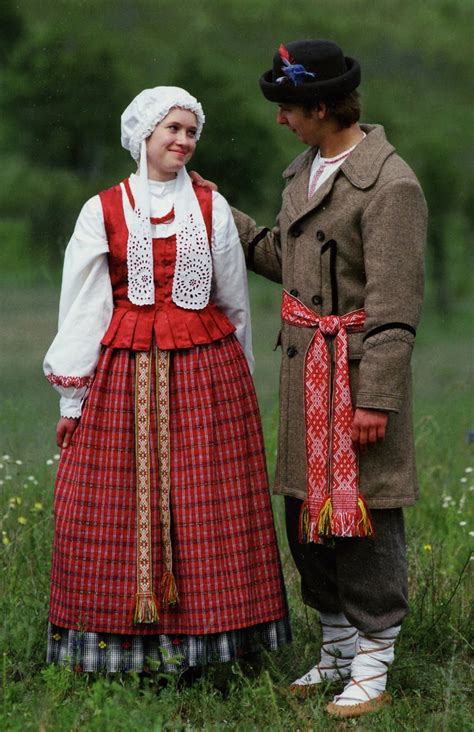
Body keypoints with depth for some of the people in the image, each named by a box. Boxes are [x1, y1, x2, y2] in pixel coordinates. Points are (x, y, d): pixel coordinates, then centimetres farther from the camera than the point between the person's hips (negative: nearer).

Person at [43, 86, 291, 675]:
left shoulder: (211, 208, 8)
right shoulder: (102, 212, 4)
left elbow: (235, 304, 15)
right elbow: (81, 309, 4)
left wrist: (236, 378, 15)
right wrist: (72, 397, 2)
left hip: (207, 372, 1)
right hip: (126, 377, -1)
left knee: (205, 506, -1)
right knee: (118, 506, -2)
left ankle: (202, 638, 7)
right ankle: (125, 642, 6)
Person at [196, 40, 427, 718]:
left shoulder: (390, 185, -17)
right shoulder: (305, 170, 11)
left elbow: (394, 306, -19)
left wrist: (376, 398, -21)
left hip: (357, 374, -9)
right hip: (306, 372, 9)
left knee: (363, 518, -2)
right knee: (307, 510, 15)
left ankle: (372, 670, 9)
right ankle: (337, 651, 29)